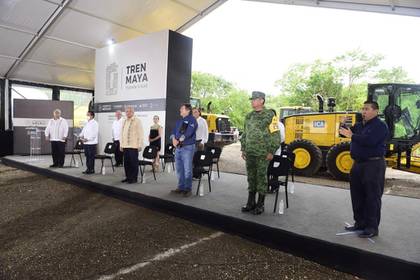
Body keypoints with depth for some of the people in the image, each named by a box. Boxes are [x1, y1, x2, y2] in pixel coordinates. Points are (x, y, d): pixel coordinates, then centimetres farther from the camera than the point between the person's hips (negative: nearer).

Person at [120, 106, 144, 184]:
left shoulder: (137, 121, -4)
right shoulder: (125, 121, 16)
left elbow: (140, 134, -8)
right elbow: (122, 133, 20)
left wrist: (140, 145, -12)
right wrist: (121, 144, 16)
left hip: (133, 146, -6)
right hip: (125, 146, 7)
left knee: (133, 162, -1)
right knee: (126, 162, 9)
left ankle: (134, 178, 8)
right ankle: (128, 177, 20)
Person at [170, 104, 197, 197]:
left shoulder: (192, 120, -6)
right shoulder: (179, 121, 17)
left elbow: (188, 133, -18)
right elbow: (174, 131, 12)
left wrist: (179, 140, -13)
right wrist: (174, 139, -8)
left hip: (187, 147, -8)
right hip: (178, 147, 8)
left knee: (187, 169, -5)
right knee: (179, 169, 12)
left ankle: (187, 189, 4)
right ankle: (181, 187, 23)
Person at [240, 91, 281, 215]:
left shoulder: (269, 115, -7)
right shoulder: (249, 116, 12)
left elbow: (275, 135, -9)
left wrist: (271, 152, -12)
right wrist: (243, 149, 13)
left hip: (263, 153, -6)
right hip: (250, 153, 6)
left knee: (261, 177, 2)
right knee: (251, 177, 11)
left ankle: (260, 205, 14)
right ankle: (251, 202, 23)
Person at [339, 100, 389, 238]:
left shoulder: (380, 126, -10)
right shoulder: (359, 125, 14)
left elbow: (370, 140, -26)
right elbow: (345, 133, 18)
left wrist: (352, 136, -20)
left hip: (373, 165, -8)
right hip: (358, 164, 8)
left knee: (372, 197, -2)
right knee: (357, 195, 14)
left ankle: (372, 227, 8)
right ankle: (360, 222, 26)